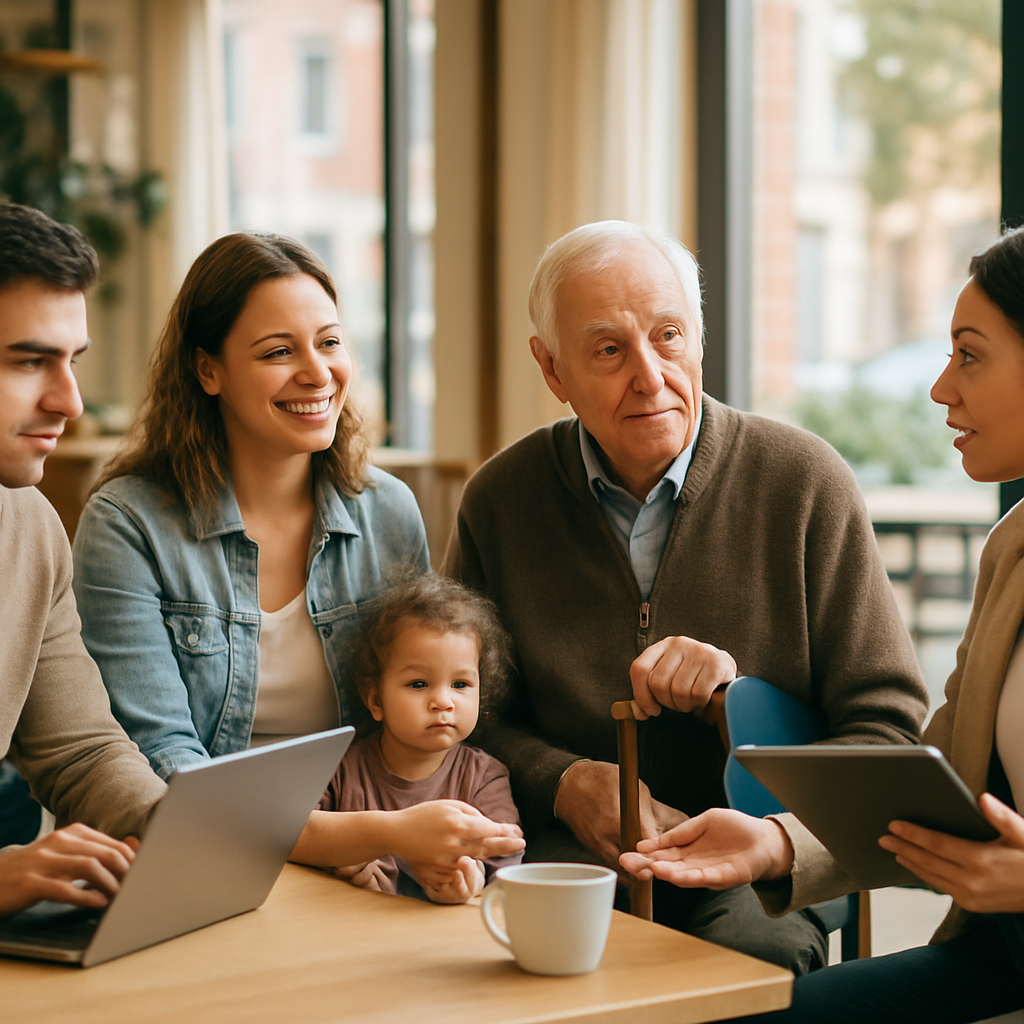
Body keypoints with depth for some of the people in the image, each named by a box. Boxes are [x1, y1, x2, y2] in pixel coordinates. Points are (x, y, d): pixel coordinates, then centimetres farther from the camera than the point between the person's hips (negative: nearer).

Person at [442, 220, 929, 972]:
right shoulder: (499, 501, 3)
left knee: (759, 947, -33)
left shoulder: (804, 481, -4)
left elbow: (887, 729, -2)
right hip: (576, 850, 1)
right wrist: (566, 784, -8)